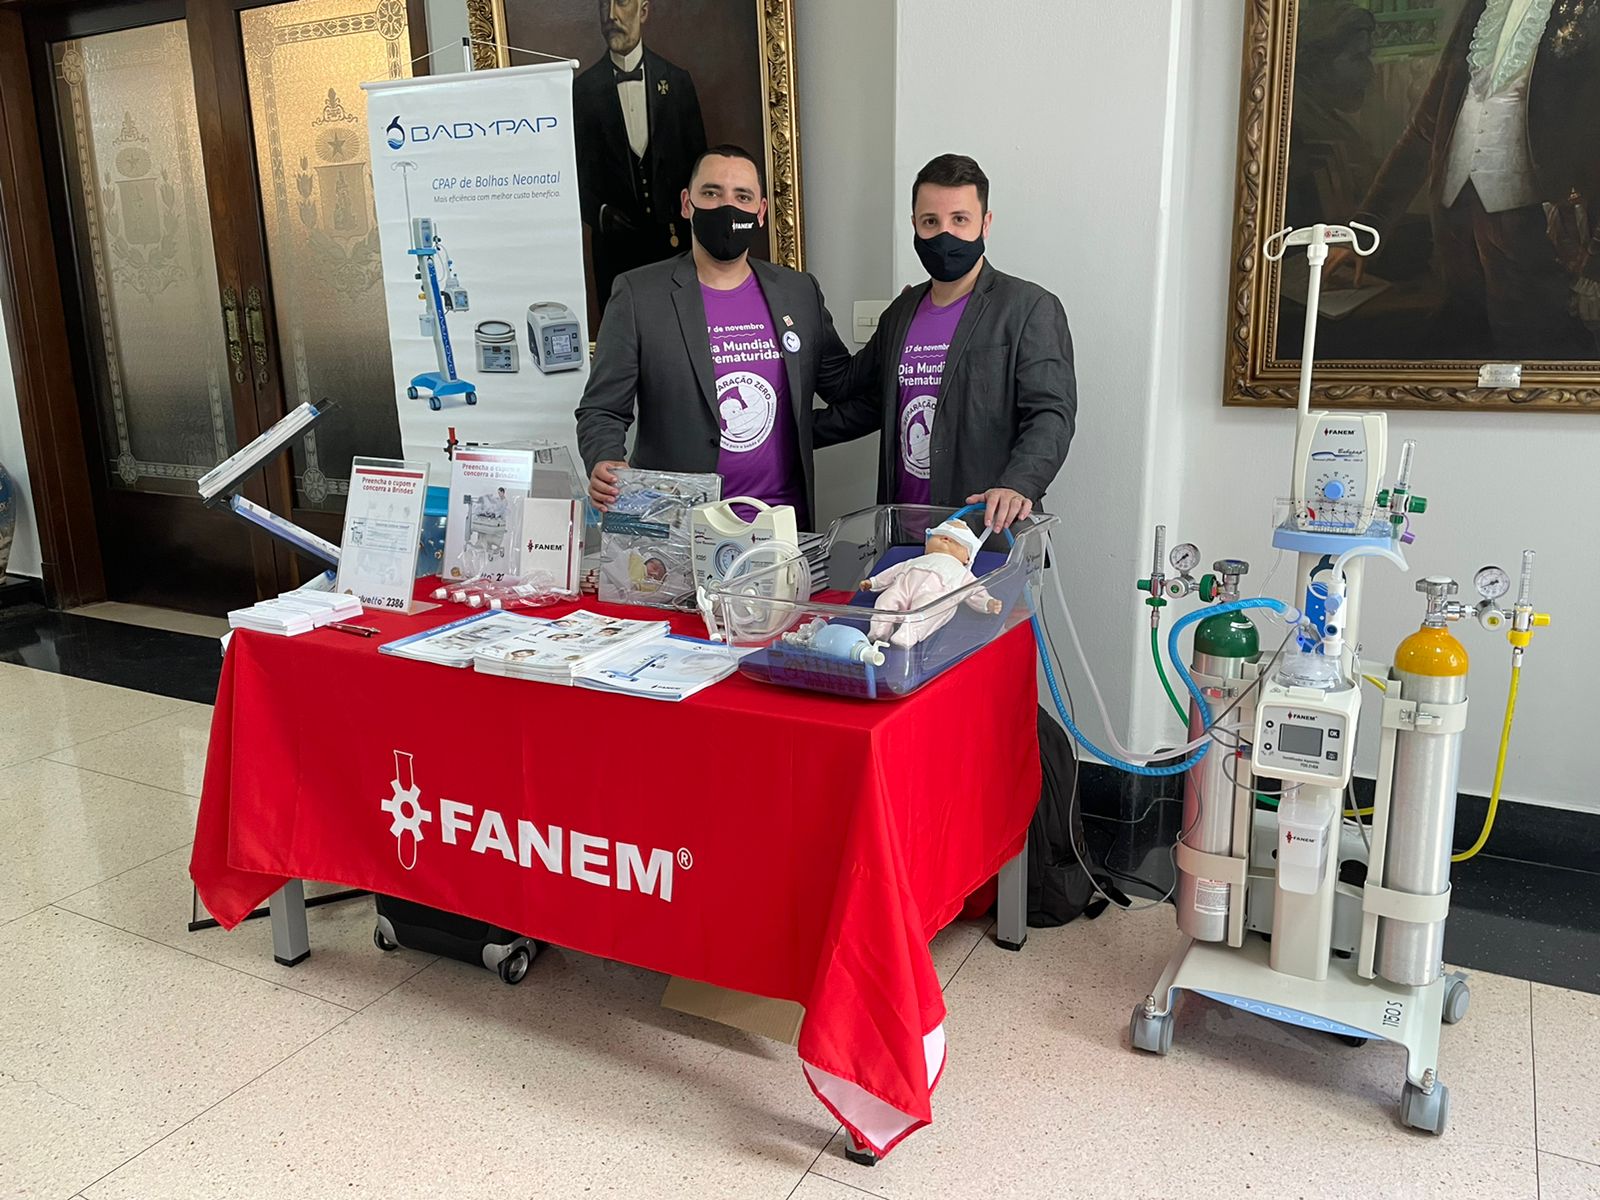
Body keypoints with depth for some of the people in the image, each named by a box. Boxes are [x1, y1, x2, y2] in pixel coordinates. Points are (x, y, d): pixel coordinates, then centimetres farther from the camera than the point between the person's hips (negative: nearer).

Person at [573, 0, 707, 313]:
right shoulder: (583, 88, 3)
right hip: (615, 243, 0)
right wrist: (599, 213, -11)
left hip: (675, 239, 1)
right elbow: (578, 169, 6)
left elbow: (699, 164, 8)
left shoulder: (677, 81, 5)